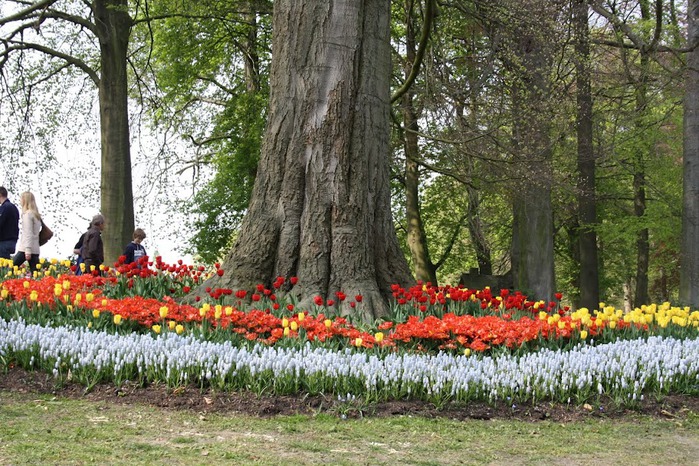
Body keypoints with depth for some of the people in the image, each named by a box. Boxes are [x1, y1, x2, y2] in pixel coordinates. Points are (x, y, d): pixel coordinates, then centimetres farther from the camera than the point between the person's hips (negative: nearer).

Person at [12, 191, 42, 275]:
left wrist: (27, 250, -18)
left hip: (25, 249, -8)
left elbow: (28, 234, -14)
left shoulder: (27, 214, -8)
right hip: (35, 249, 8)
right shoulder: (36, 215, 16)